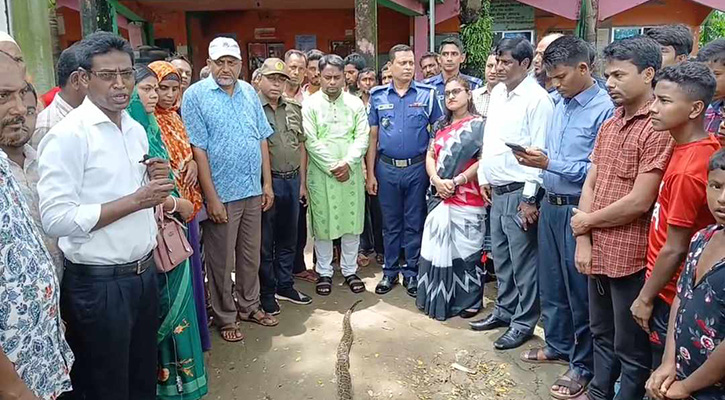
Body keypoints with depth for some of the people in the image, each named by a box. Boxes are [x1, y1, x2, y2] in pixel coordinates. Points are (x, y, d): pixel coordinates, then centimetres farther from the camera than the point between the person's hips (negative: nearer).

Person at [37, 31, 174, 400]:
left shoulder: (137, 130, 9)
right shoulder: (68, 135, -15)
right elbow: (56, 219, -22)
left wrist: (155, 182, -2)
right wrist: (136, 200, -21)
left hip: (144, 272, 7)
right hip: (97, 283, -7)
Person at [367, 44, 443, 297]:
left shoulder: (427, 94, -1)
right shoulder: (378, 96, 3)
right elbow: (373, 137, 6)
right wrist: (370, 174, 3)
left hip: (417, 168, -1)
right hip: (387, 169, 2)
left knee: (414, 224, 8)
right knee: (390, 224, 12)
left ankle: (412, 273, 21)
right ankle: (390, 272, 25)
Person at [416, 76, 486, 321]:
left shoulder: (479, 125, -2)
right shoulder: (441, 126, 16)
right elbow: (430, 156, 11)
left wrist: (456, 181, -15)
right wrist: (437, 180, -8)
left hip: (467, 199, -5)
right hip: (439, 197, 6)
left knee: (465, 250, 0)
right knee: (437, 249, 8)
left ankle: (469, 301, 15)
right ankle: (438, 298, 21)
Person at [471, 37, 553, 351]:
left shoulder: (537, 99, -13)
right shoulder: (497, 92, 11)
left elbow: (539, 152, -16)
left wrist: (530, 198, -17)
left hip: (519, 192, -8)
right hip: (496, 190, 8)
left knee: (523, 261, 3)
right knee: (500, 257, 18)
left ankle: (524, 322, 18)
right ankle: (504, 310, 34)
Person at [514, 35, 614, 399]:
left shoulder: (604, 109, -16)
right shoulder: (560, 105, 10)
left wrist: (549, 164, -22)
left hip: (577, 210, -8)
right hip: (550, 205, 8)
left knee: (579, 290, 5)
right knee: (550, 283, 19)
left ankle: (583, 365, 23)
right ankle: (557, 345, 38)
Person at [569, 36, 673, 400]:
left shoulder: (659, 128, -16)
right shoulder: (609, 125, 10)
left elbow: (639, 202, -20)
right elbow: (590, 184, 8)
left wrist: (586, 222, -7)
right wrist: (583, 240, -2)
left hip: (630, 257, -8)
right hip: (598, 252, 8)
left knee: (630, 348, 9)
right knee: (602, 335, 24)